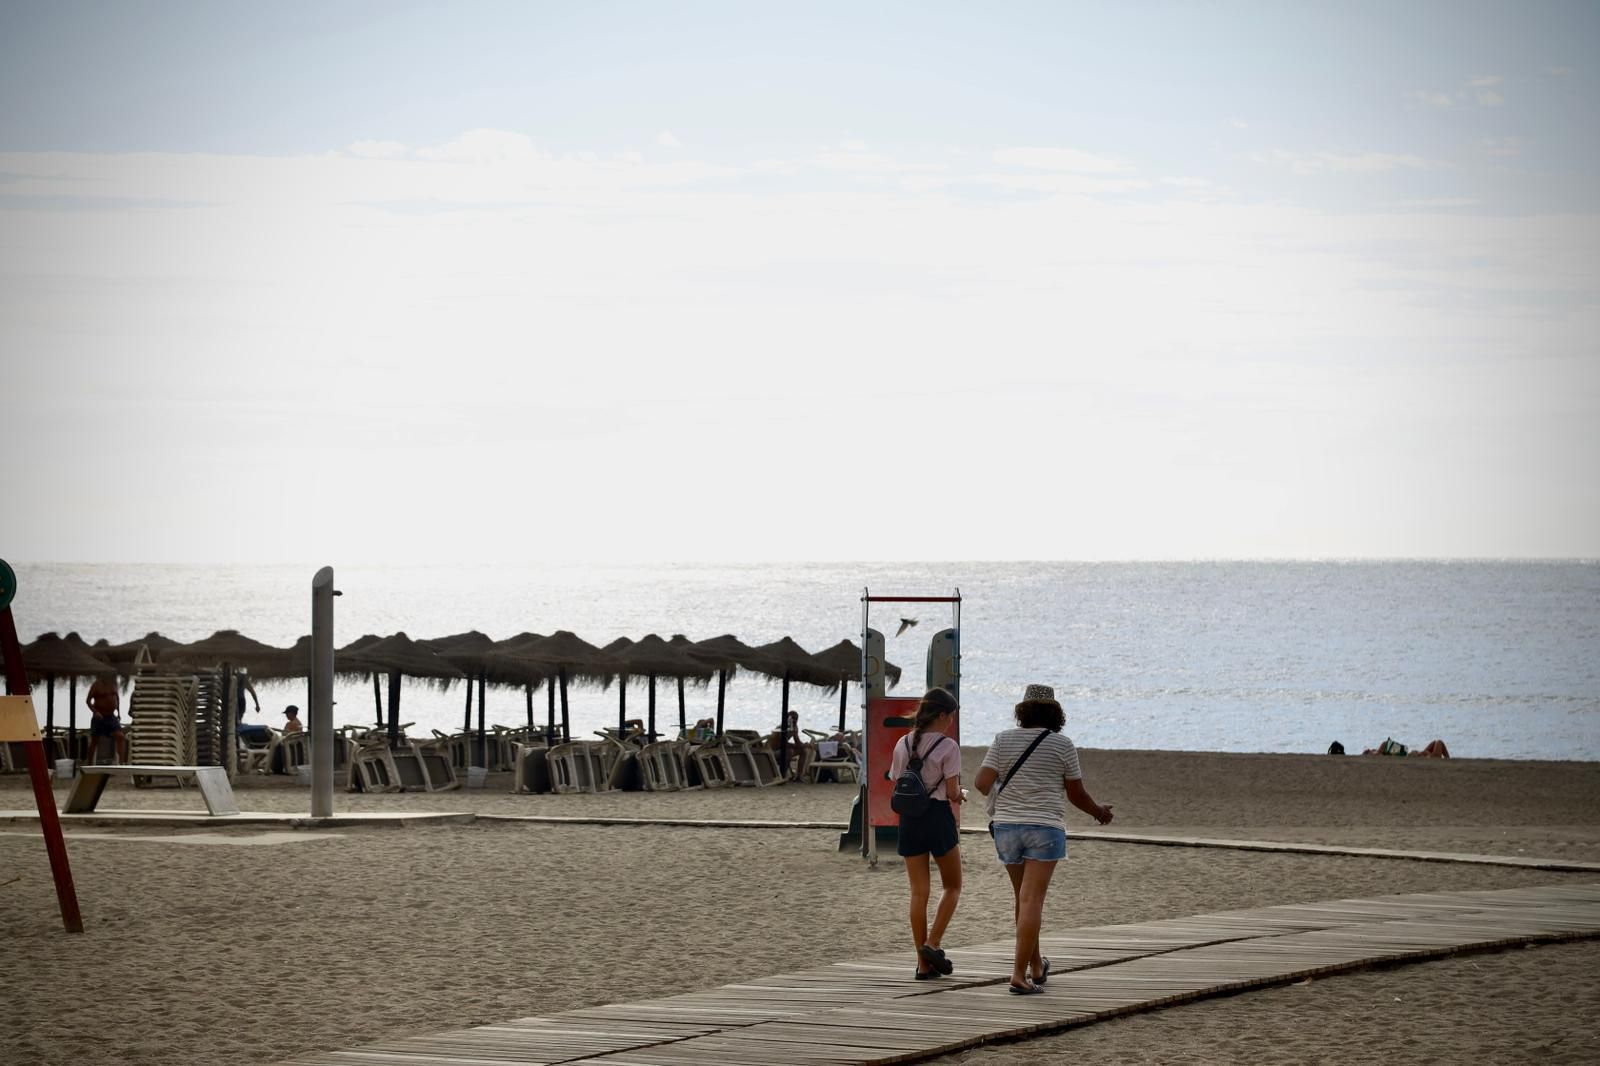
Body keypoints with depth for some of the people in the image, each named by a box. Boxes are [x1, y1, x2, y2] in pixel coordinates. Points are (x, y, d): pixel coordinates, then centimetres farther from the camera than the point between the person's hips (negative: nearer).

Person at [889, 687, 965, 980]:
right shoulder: (948, 747, -10)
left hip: (909, 818, 5)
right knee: (952, 886, 14)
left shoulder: (903, 744, 6)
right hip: (938, 816, -5)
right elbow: (953, 792, -12)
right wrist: (959, 796, 12)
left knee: (919, 892, 8)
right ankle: (932, 943, -2)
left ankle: (924, 963, 7)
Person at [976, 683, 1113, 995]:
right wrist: (1099, 812, 23)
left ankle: (1036, 965, 32)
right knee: (1031, 901, -9)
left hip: (1007, 827, 3)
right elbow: (1077, 794, 3)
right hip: (1045, 828, -3)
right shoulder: (1062, 745, -2)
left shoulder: (1004, 740, 3)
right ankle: (1019, 974, -17)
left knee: (1024, 898, 19)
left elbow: (983, 782, -5)